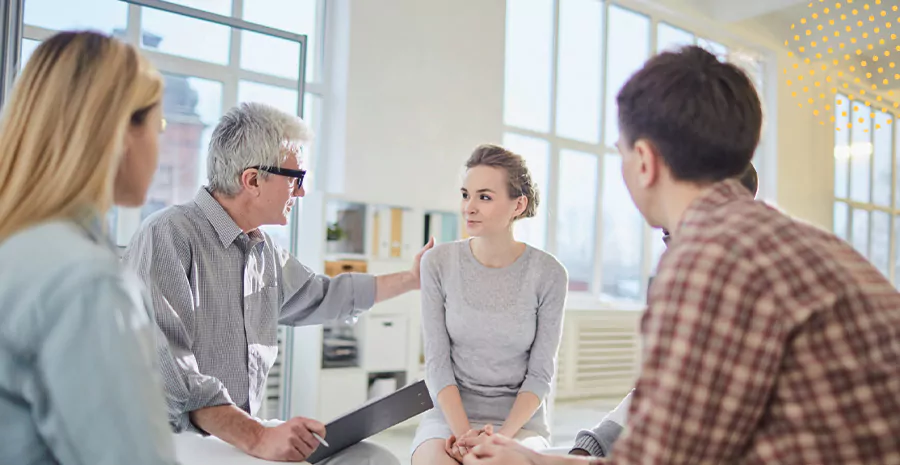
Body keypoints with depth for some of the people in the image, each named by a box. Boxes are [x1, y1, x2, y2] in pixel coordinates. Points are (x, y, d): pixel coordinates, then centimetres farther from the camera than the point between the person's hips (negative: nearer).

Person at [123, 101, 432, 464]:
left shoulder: (265, 250, 10)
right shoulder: (170, 235, -15)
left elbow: (321, 296, 27)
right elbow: (165, 368, -24)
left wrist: (411, 279, 29)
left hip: (247, 431, 8)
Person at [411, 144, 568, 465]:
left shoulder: (548, 274, -7)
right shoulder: (438, 262, -3)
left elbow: (540, 372, -4)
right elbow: (437, 361, -4)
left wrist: (502, 436, -16)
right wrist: (463, 432, -16)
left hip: (520, 417, -1)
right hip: (451, 411, 1)